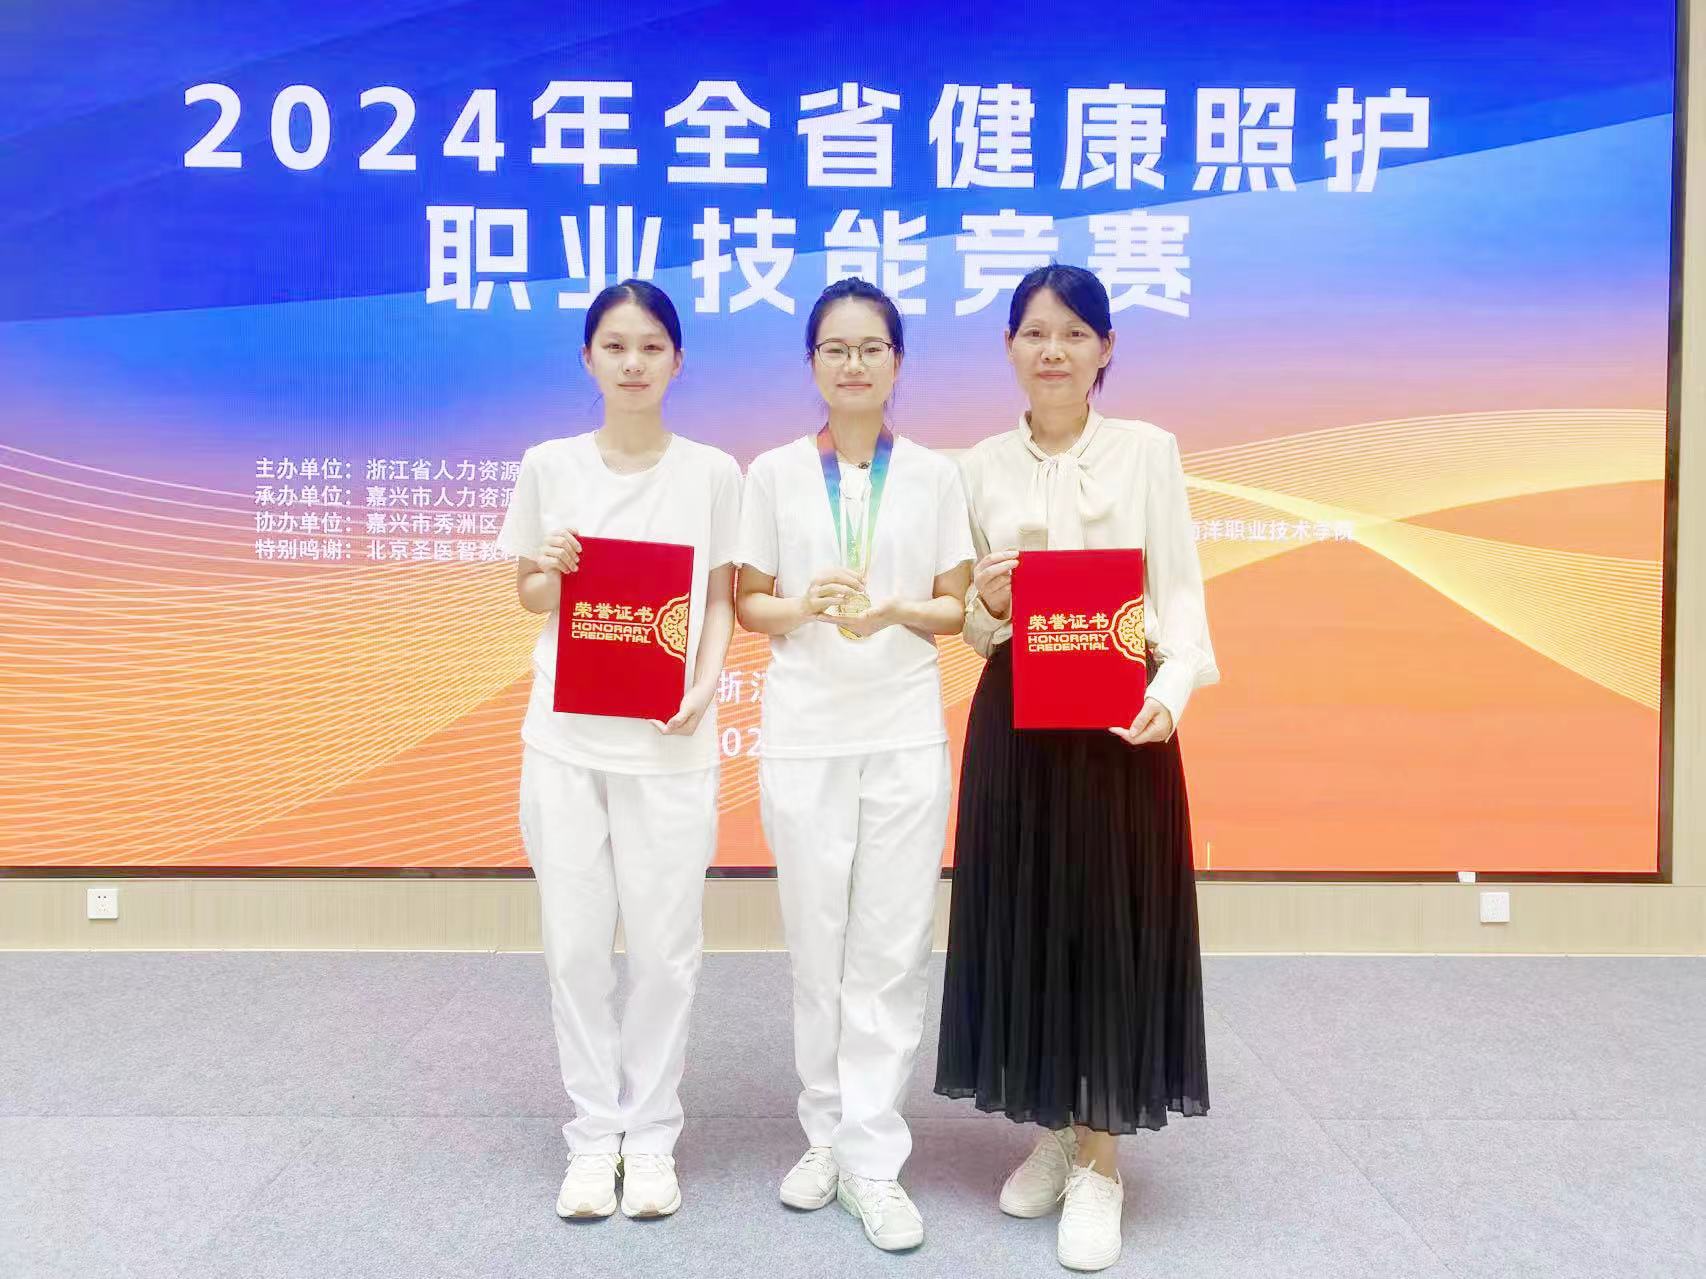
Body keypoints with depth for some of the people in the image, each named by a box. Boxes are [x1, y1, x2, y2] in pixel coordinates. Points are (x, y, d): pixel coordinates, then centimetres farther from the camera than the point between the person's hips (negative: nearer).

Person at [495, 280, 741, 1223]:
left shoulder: (712, 472, 1)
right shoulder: (548, 465, 4)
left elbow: (721, 602, 5)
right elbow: (527, 596, 11)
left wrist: (704, 688, -11)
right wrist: (552, 570, -11)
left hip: (667, 743, -1)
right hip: (565, 738, 1)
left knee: (665, 947, 4)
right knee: (576, 943, 6)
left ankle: (652, 1134, 21)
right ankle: (595, 1134, 22)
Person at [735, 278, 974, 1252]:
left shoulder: (934, 475, 3)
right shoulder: (775, 473, 3)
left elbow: (958, 606, 5)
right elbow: (750, 603, 5)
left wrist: (897, 609, -15)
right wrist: (804, 606, -16)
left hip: (907, 736, 0)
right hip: (804, 737, 0)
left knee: (892, 952, 2)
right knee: (817, 948, 10)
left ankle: (873, 1161, 13)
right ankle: (827, 1133, 28)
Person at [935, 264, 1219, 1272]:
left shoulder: (1148, 451, 0)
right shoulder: (982, 466, 7)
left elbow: (1181, 591, -4)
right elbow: (974, 627, 10)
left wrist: (1171, 690, -21)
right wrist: (988, 603, -13)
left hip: (1119, 716, -2)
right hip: (1013, 719, 3)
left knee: (1111, 925, 0)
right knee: (1022, 921, 8)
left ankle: (1102, 1160, 15)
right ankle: (1053, 1131, 27)